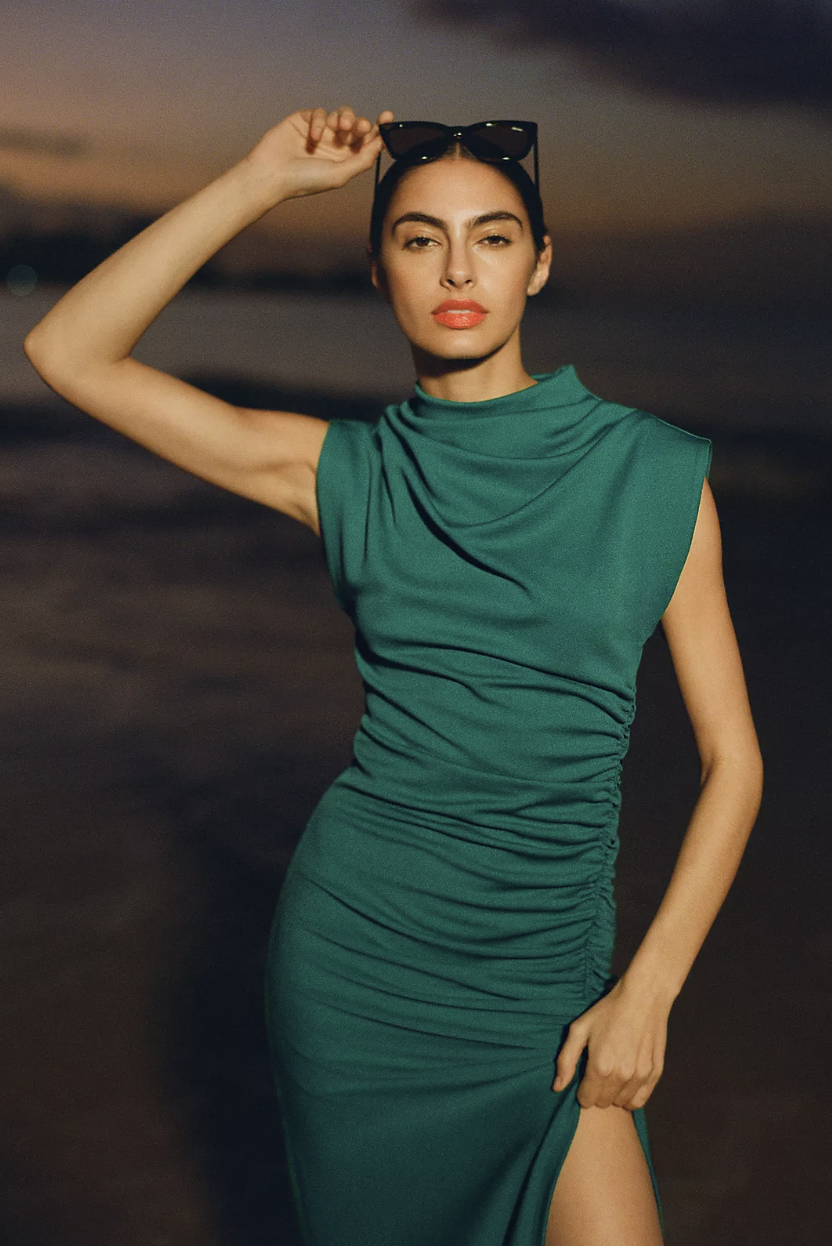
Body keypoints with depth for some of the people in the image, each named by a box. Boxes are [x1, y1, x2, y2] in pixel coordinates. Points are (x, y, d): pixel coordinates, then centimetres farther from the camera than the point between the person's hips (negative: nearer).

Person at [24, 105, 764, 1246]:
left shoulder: (654, 474, -4)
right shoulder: (345, 472, -2)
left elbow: (732, 758, 0)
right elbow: (68, 352, -8)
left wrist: (649, 986, -7)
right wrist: (262, 181, -12)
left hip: (545, 979, 0)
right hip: (356, 949, 0)